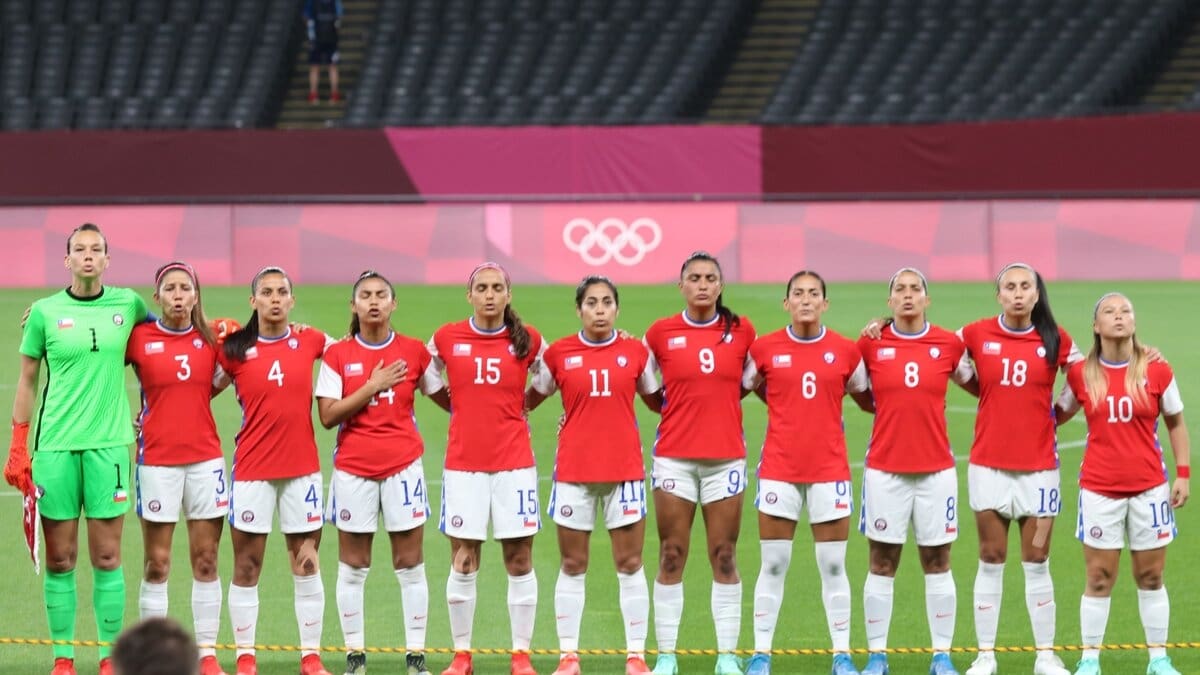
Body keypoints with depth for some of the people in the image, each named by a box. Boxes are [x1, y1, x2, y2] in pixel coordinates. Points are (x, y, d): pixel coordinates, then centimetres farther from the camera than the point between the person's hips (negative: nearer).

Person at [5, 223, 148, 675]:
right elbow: (27, 382, 7)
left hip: (108, 444, 1)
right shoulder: (45, 312, 2)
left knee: (107, 557, 1)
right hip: (54, 446, 0)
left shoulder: (127, 304, 4)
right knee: (59, 559, 2)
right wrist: (17, 448, 4)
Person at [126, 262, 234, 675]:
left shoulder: (210, 340, 5)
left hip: (205, 459, 2)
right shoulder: (139, 338, -2)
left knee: (206, 561, 3)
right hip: (157, 460, -2)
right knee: (156, 563, -1)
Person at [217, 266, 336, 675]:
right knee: (246, 567, 2)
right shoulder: (235, 350, -2)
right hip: (252, 469, -1)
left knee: (307, 565, 4)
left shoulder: (310, 343, 3)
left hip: (302, 468, 1)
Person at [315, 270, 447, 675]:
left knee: (410, 563, 0)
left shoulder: (414, 352, 3)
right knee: (352, 565, 3)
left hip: (403, 464, 0)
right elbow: (328, 415, -7)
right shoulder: (337, 356, 1)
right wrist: (373, 386, -12)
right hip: (353, 468, 0)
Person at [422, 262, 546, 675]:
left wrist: (516, 410, 12)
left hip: (514, 462, 0)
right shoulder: (446, 339, 0)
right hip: (463, 465, 0)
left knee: (519, 561, 1)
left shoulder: (528, 341, 0)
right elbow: (428, 381, 17)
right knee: (463, 563, 1)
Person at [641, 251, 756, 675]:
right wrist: (670, 406, 3)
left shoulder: (741, 332, 3)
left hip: (726, 457, 1)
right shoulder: (661, 333, 1)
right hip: (675, 456, 0)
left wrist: (719, 402, 7)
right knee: (671, 558, 1)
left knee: (724, 558, 2)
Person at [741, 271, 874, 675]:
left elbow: (868, 399, 14)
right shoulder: (764, 349, 0)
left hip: (829, 470, 0)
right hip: (779, 470, 0)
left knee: (833, 566, 3)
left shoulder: (845, 351, 2)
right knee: (773, 566, 2)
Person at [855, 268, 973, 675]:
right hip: (884, 469, 0)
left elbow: (977, 384, 14)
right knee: (882, 565, 2)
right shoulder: (871, 345, 0)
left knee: (937, 564, 4)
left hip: (936, 469, 0)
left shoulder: (949, 344, 1)